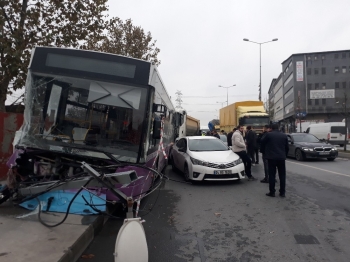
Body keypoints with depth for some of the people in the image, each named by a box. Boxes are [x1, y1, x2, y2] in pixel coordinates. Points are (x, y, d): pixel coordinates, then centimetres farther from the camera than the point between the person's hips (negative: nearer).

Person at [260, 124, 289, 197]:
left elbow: (262, 143, 2)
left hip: (271, 157, -3)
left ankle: (272, 192, 5)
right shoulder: (284, 135, 7)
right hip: (281, 157, 3)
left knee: (272, 175, 2)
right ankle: (282, 192, 12)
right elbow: (286, 147, 11)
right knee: (282, 175, 10)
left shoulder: (268, 135, -4)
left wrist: (265, 153, 17)